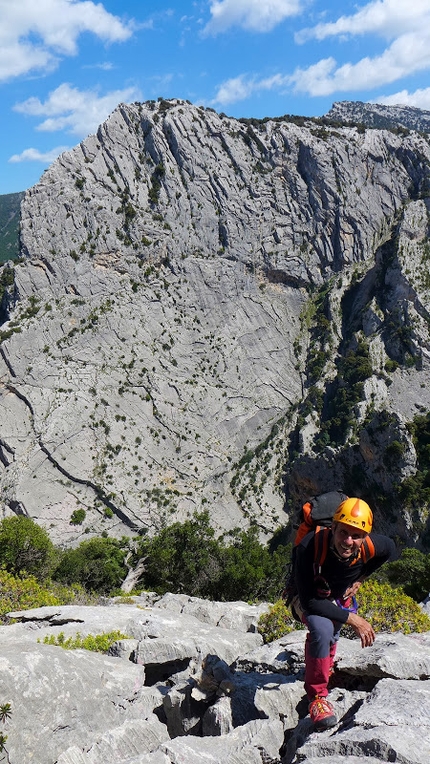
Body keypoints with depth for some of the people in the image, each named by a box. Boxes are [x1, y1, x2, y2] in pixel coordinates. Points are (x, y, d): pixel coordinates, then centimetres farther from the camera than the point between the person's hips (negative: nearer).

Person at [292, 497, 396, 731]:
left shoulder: (370, 546, -31)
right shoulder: (310, 546, -42)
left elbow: (390, 549, -4)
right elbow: (309, 601, -37)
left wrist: (360, 578, -7)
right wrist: (352, 619, -36)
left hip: (341, 597, 4)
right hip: (311, 599, -4)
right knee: (323, 631, -30)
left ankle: (324, 667, 59)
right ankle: (317, 696, -9)